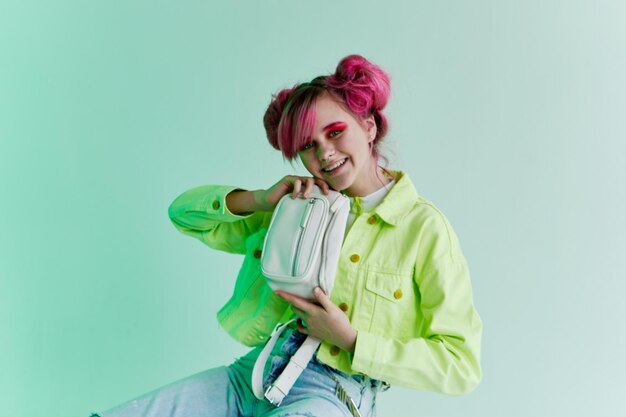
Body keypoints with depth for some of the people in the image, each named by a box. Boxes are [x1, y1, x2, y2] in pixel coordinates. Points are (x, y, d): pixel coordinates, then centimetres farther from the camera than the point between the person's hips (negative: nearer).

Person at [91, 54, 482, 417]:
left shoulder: (424, 227, -3)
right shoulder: (298, 206, 13)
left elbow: (462, 365, -7)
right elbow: (185, 212, 15)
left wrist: (350, 339, -14)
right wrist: (261, 198, -4)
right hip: (252, 373, 5)